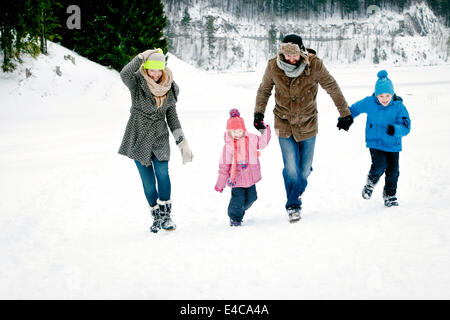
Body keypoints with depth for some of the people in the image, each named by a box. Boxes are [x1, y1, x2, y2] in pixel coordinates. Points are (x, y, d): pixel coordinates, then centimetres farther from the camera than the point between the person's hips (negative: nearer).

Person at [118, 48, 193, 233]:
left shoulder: (169, 89, 4)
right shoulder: (137, 83, -7)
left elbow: (172, 117, 12)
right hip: (139, 138, -2)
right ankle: (156, 216, 15)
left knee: (163, 174, -13)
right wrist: (143, 57, -27)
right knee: (148, 180, 0)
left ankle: (166, 215, -3)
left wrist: (182, 142, 9)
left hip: (160, 138, 2)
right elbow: (125, 74, -31)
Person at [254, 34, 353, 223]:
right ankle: (293, 206, 10)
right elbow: (264, 90, 6)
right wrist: (258, 112, -2)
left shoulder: (314, 65, -17)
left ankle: (298, 190, 42)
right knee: (291, 169, -8)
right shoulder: (274, 67, -14)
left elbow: (332, 88, -4)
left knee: (305, 168, 10)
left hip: (307, 124, 0)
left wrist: (345, 113, 1)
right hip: (284, 124, 0)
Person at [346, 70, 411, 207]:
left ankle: (390, 195, 26)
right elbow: (354, 109, 9)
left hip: (392, 144, 1)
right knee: (380, 164, -21)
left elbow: (406, 127, -19)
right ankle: (371, 181, 14)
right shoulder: (369, 102, -10)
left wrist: (395, 130, -39)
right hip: (375, 141, -1)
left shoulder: (399, 106, -15)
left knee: (393, 171, 1)